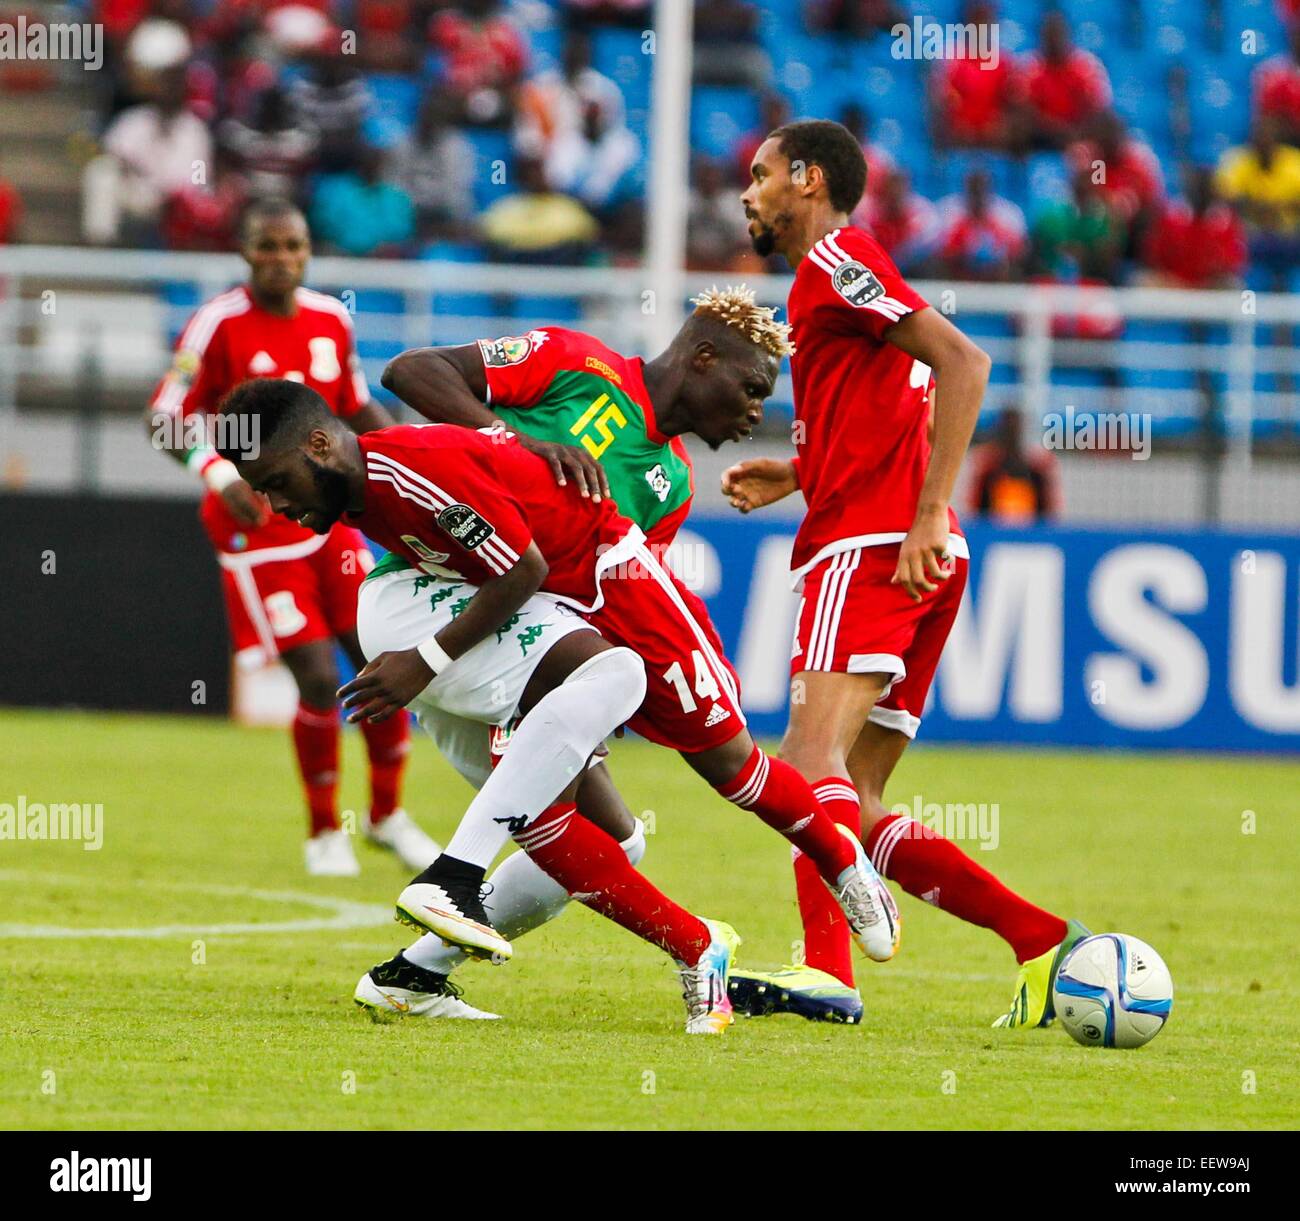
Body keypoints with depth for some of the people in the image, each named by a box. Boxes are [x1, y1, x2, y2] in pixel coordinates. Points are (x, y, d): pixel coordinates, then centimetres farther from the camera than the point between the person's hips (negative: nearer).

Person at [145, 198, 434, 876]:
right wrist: (218, 472, -28)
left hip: (329, 517, 5)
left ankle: (388, 814, 23)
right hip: (259, 527, -5)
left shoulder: (331, 321, 5)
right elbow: (167, 418, -12)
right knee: (318, 678, -11)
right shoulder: (220, 325, -12)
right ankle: (325, 832, 10)